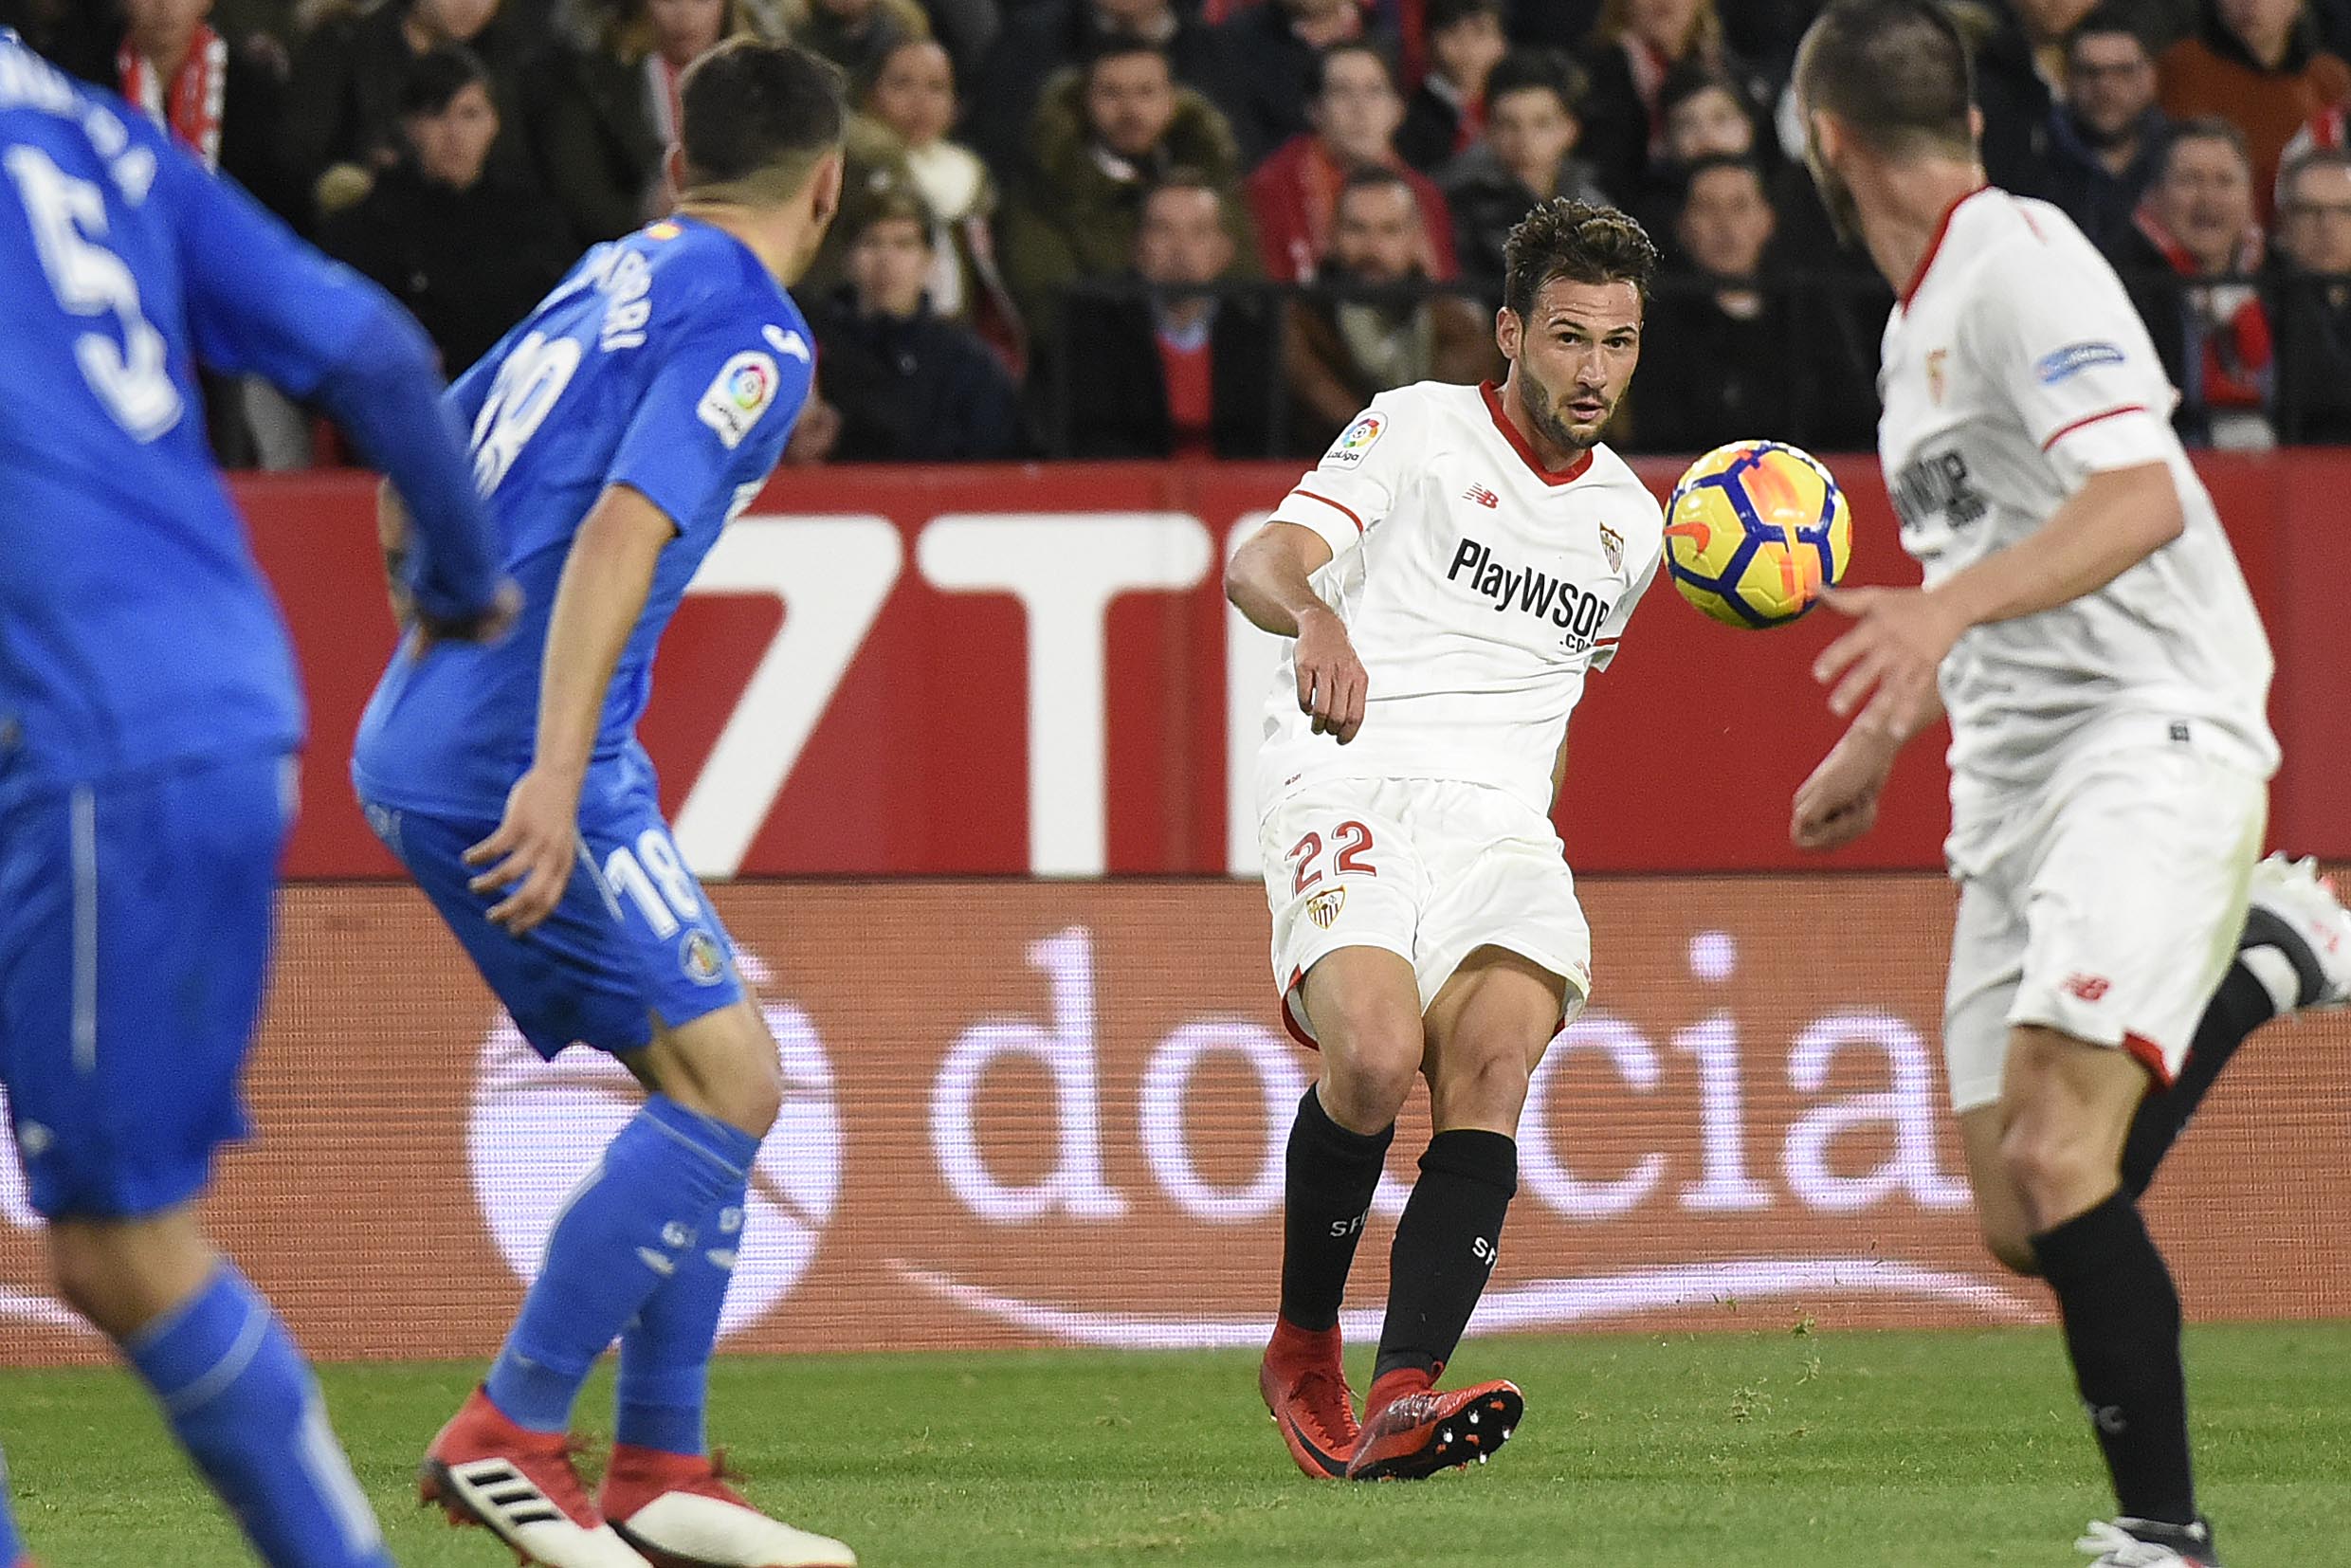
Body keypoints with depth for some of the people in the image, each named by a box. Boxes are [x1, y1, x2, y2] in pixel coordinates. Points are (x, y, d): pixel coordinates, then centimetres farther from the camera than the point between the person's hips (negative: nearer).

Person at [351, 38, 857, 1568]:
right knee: (724, 1080, -9)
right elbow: (624, 532, -22)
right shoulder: (751, 332, -8)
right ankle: (510, 1436, -10)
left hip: (420, 741, 9)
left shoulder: (610, 280, 18)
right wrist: (556, 774, -29)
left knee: (717, 1079, 12)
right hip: (518, 762, -9)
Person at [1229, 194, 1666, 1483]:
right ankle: (1302, 1350, -4)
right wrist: (1314, 617, -30)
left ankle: (1403, 1402, -37)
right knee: (1376, 1053, -29)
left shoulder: (1629, 519, 23)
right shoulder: (1418, 428, 6)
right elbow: (1259, 562, -10)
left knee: (1493, 1057, -25)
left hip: (1501, 821, 4)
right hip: (1348, 785, -4)